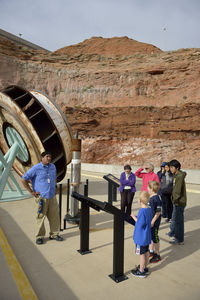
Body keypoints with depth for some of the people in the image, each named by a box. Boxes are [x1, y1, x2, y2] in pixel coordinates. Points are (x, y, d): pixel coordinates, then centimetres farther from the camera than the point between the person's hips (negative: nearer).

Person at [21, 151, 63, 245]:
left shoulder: (53, 166, 8)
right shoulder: (36, 168, -10)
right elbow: (23, 179, -9)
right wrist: (31, 192, -8)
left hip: (52, 196, 5)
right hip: (41, 197, -5)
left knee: (55, 216, 8)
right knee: (41, 217, 4)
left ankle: (54, 234, 24)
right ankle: (39, 236, 20)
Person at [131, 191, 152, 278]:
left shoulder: (142, 211, -27)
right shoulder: (149, 209, 0)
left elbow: (140, 224, -24)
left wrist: (134, 217, -12)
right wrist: (137, 217, 8)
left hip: (141, 237, -8)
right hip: (147, 236, 8)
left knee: (142, 254, 5)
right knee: (146, 252, 19)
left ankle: (141, 271, 19)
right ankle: (145, 268, 35)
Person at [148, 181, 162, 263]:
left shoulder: (157, 198, -24)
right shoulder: (150, 197, 4)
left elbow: (158, 212, -22)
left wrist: (153, 221, -21)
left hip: (154, 222, -9)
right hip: (149, 221, 9)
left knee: (155, 238, 6)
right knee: (150, 236, 21)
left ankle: (157, 255, 22)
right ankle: (151, 251, 39)